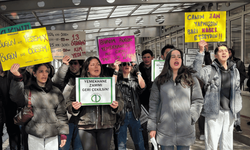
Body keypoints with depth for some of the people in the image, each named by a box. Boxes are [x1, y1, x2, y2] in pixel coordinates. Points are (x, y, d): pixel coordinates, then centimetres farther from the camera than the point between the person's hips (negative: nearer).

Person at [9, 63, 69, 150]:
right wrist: (18, 79, -34)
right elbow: (19, 99, -22)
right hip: (34, 136, -2)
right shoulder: (28, 90, 0)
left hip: (52, 135, 2)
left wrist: (63, 133, 4)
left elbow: (61, 113, 8)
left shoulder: (56, 91, 7)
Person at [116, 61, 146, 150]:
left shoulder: (134, 79, 10)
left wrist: (138, 73, -16)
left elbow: (142, 86, -9)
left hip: (134, 114, 2)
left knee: (139, 142, 8)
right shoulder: (118, 78, 4)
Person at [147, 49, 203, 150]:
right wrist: (152, 127, 1)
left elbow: (198, 101, 6)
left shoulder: (191, 79, 7)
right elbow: (153, 104, 5)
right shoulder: (159, 81, 7)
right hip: (165, 130, 0)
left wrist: (191, 117, -7)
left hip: (185, 130, 0)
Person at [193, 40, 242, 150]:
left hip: (229, 112, 5)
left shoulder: (234, 70, 12)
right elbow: (197, 72, -25)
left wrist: (237, 108, 15)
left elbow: (237, 90, 19)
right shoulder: (210, 70, -5)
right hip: (214, 111, -5)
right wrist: (201, 52, -29)